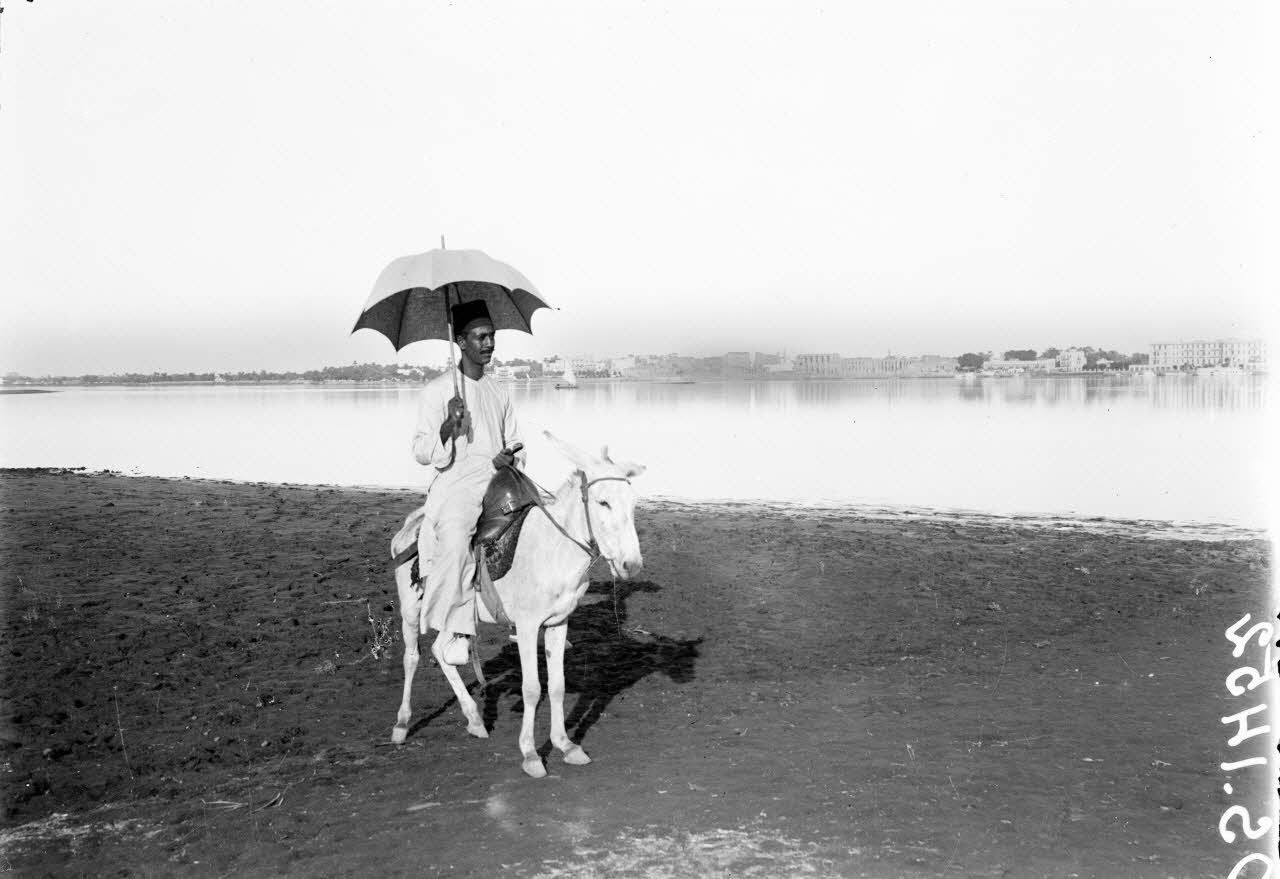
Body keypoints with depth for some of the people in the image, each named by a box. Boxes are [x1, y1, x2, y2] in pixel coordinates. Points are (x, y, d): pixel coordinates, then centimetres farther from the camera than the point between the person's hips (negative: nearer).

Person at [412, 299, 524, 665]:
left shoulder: (499, 393, 17)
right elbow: (421, 452, 0)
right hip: (454, 486, -5)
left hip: (498, 483, 5)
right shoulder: (437, 390, 3)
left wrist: (511, 457, 1)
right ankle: (458, 630, -28)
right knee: (456, 542, -33)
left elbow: (515, 444, 25)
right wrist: (448, 426, -18)